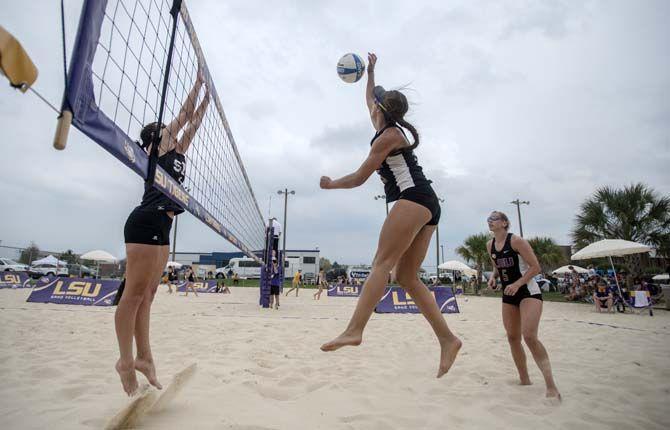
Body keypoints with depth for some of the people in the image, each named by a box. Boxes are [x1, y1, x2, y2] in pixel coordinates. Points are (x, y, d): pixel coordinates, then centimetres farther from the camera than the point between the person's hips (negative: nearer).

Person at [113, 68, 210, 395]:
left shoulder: (177, 151, 25)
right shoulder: (159, 145, 6)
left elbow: (194, 122, 30)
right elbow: (185, 113, 8)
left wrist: (207, 96, 32)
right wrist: (199, 82, 17)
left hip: (161, 226, 9)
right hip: (146, 222, -9)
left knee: (146, 295, 8)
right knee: (135, 294, -6)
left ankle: (144, 358, 12)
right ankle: (126, 361, 1)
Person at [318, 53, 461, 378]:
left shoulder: (388, 135, -2)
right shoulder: (392, 129, 25)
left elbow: (359, 178, -3)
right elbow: (370, 100, 43)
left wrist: (331, 184, 12)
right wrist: (370, 72, 53)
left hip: (412, 199, -9)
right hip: (428, 205, 9)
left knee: (382, 263, -20)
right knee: (407, 276, 2)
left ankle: (354, 330, -29)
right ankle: (447, 338, -2)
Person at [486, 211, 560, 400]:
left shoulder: (516, 240, -14)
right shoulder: (490, 245, 6)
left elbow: (535, 267, -15)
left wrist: (517, 284, -25)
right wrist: (493, 277, -1)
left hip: (528, 292, -7)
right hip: (508, 295, 7)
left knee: (529, 336, -21)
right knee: (512, 338, 9)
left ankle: (551, 386, -13)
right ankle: (524, 380, 24)